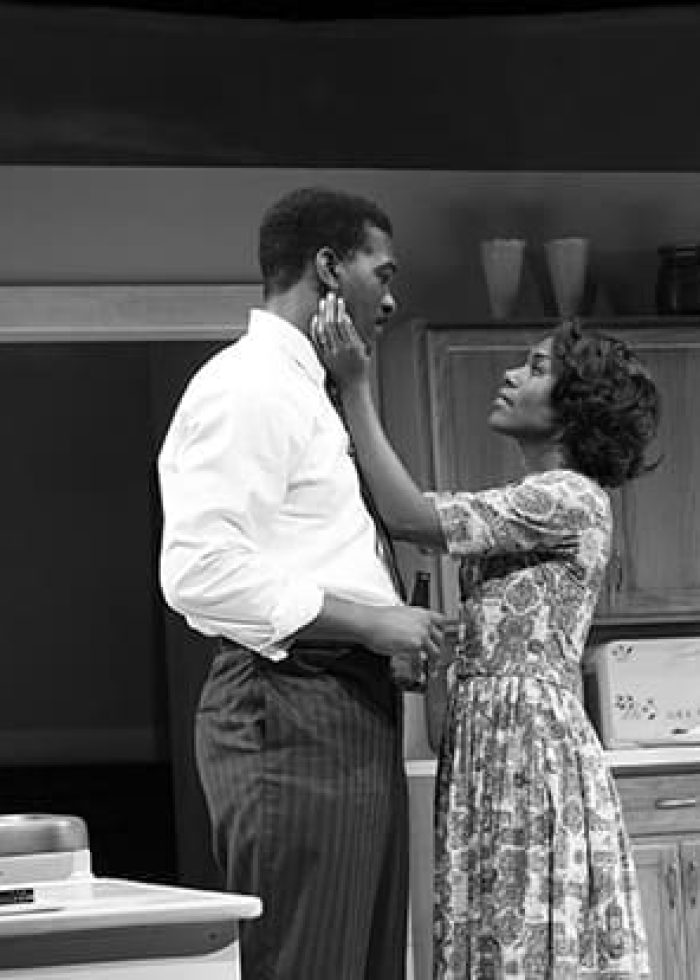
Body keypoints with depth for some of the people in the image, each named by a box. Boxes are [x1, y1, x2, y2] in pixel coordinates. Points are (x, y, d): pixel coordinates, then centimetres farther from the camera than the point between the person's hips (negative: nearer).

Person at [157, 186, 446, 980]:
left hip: (350, 711, 10)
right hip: (292, 711, -10)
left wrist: (394, 636, 11)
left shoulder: (305, 392, 24)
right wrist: (370, 623, -17)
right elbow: (199, 573, -20)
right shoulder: (246, 386, -9)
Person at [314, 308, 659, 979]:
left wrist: (355, 388, -14)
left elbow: (415, 518, -15)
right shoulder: (524, 504, 21)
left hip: (532, 737, -9)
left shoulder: (570, 498, -10)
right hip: (483, 734, 9)